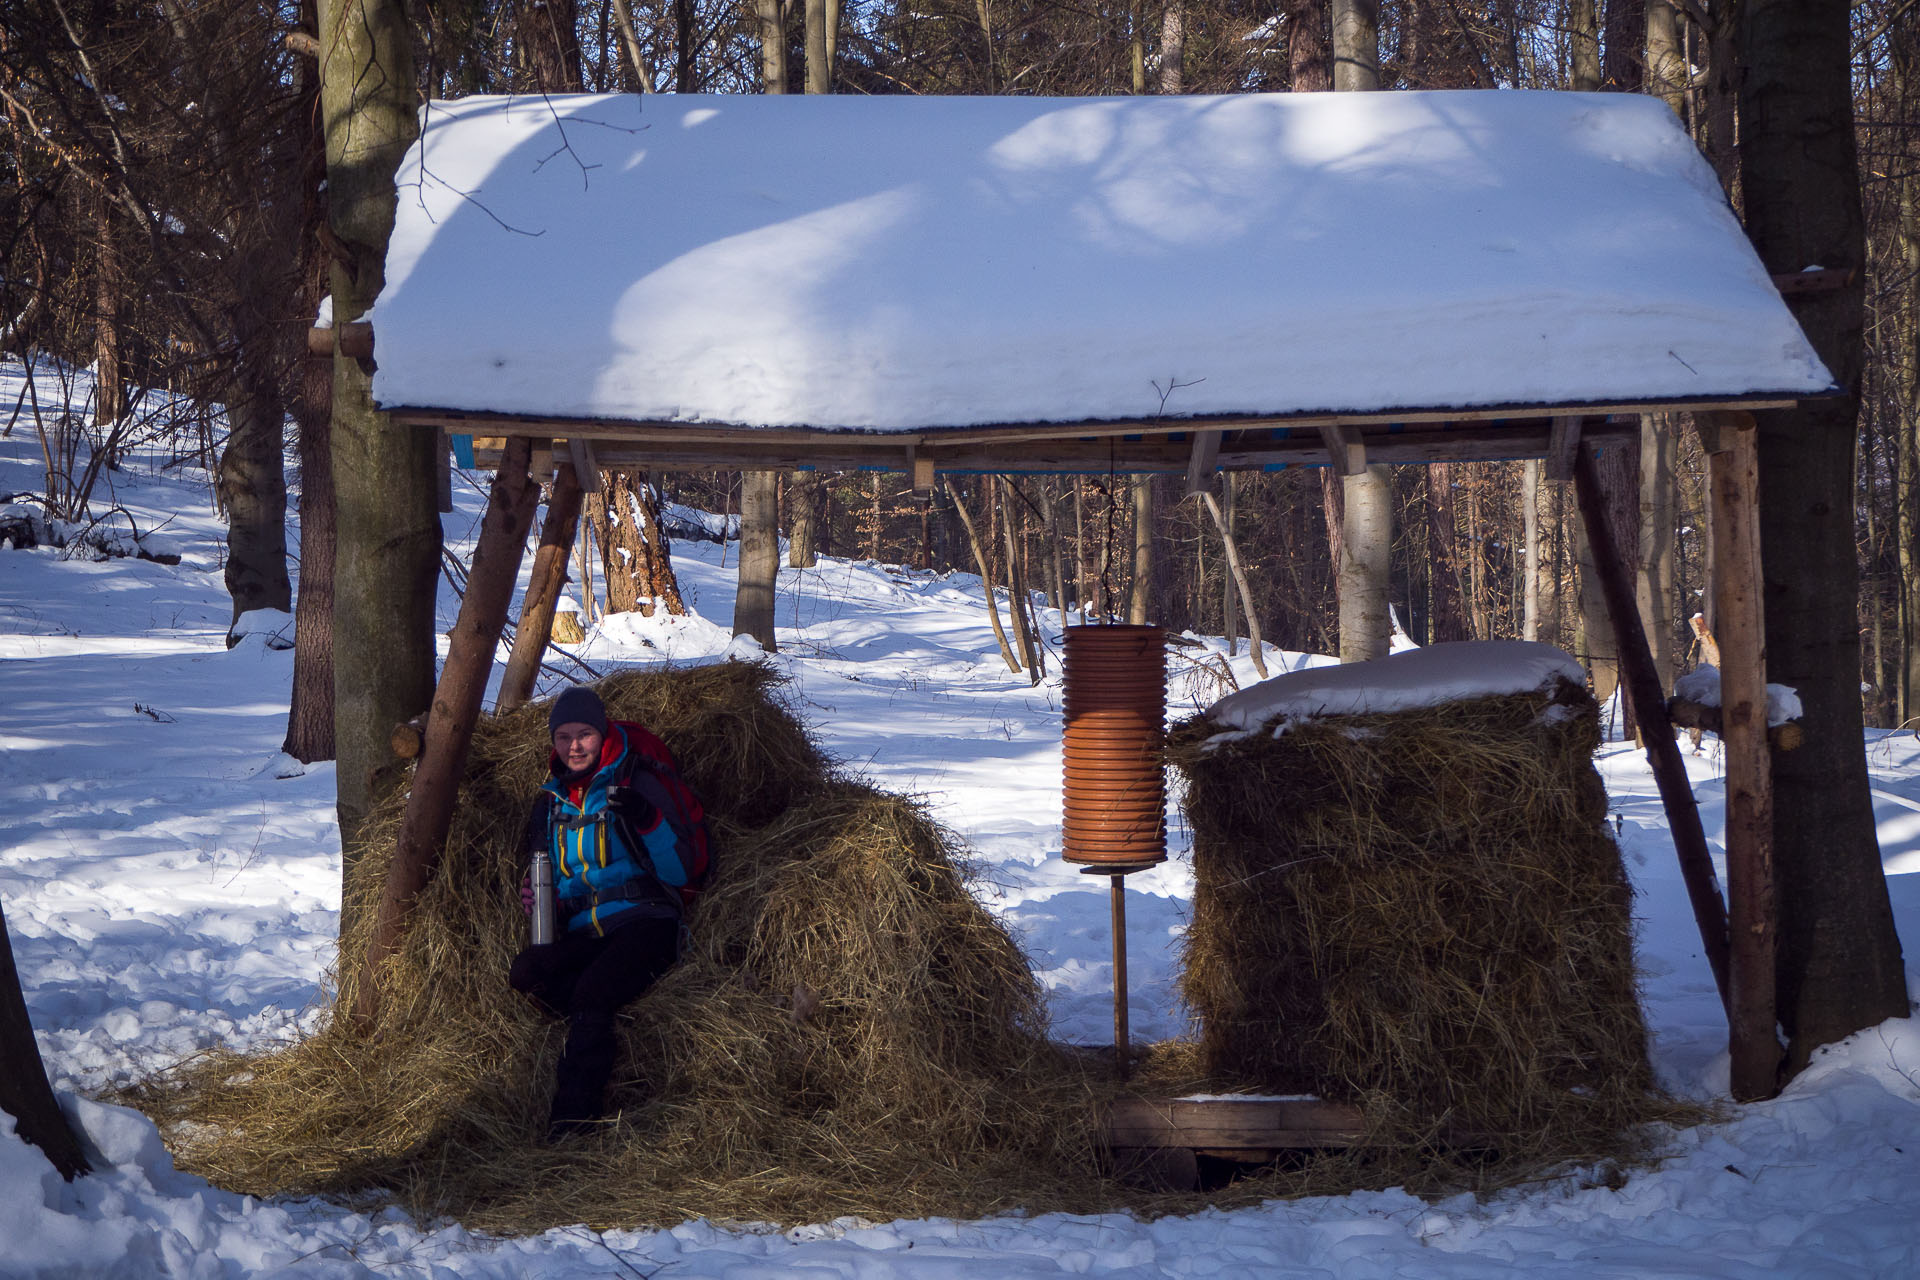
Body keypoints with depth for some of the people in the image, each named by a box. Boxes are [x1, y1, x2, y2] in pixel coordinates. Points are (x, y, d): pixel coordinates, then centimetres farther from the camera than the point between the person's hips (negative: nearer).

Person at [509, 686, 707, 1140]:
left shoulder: (640, 784, 1)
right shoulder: (551, 801, 18)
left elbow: (683, 872, -4)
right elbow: (552, 883, 28)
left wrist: (649, 821, -20)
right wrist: (539, 898, 4)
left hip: (644, 922, -5)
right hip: (584, 935, 6)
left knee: (590, 993, -32)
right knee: (525, 972, -26)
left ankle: (573, 1122, -33)